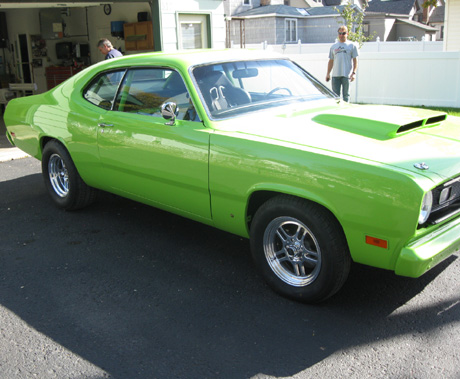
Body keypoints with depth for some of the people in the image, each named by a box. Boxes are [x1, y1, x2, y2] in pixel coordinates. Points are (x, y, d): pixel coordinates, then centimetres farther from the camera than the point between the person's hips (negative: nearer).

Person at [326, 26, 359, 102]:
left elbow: (355, 60, 2)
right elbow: (331, 61, 18)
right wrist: (328, 74, 11)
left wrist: (354, 73, -8)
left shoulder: (352, 45, 6)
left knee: (346, 95, 0)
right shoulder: (333, 46, 16)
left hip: (347, 75, -3)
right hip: (335, 75, 3)